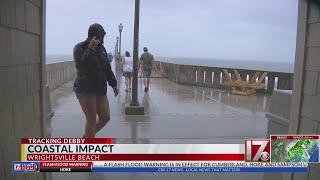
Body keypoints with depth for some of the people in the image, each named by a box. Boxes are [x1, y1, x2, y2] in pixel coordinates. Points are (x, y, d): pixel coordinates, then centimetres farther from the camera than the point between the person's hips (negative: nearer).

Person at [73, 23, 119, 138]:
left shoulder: (102, 48, 12)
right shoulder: (80, 47, -7)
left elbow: (107, 68, 19)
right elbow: (80, 65, -24)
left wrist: (113, 84, 16)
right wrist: (91, 48, -25)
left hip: (100, 89, 7)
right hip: (85, 89, -6)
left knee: (105, 117, 7)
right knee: (91, 120, -4)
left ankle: (87, 136, 31)